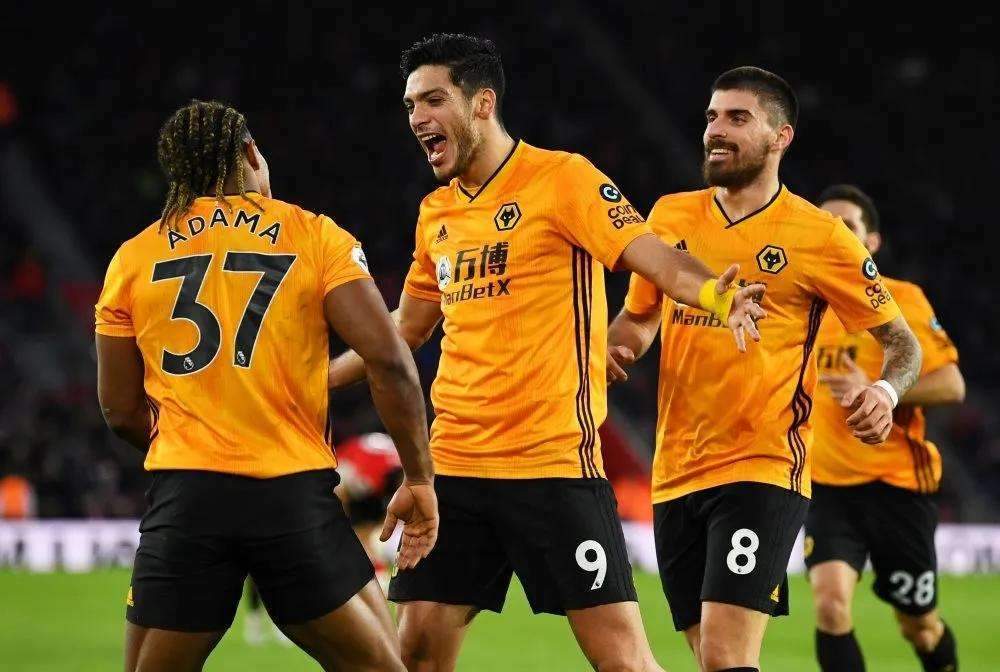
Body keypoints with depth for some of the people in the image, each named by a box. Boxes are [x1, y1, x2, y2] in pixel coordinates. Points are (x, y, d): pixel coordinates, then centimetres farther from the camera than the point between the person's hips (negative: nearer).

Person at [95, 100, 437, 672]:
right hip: (294, 494, -2)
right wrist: (419, 479, 3)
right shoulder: (316, 237, 4)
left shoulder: (133, 259, 10)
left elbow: (123, 413, 13)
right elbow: (389, 362, -5)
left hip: (184, 496, 2)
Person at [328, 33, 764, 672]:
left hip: (554, 460, -6)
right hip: (453, 463, 6)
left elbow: (658, 259, -16)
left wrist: (718, 296, -37)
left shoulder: (561, 178, -6)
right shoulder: (436, 212, 14)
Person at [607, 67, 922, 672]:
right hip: (676, 475, 5)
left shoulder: (819, 237, -4)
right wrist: (612, 349, 1)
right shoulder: (672, 216, 9)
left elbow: (902, 341, 4)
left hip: (763, 469, -5)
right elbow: (638, 318, 24)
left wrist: (886, 391, -17)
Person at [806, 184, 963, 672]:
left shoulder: (900, 300, -7)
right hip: (827, 485, 3)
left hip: (896, 483, -3)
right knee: (830, 600, -21)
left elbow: (951, 385, -13)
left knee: (918, 623, 10)